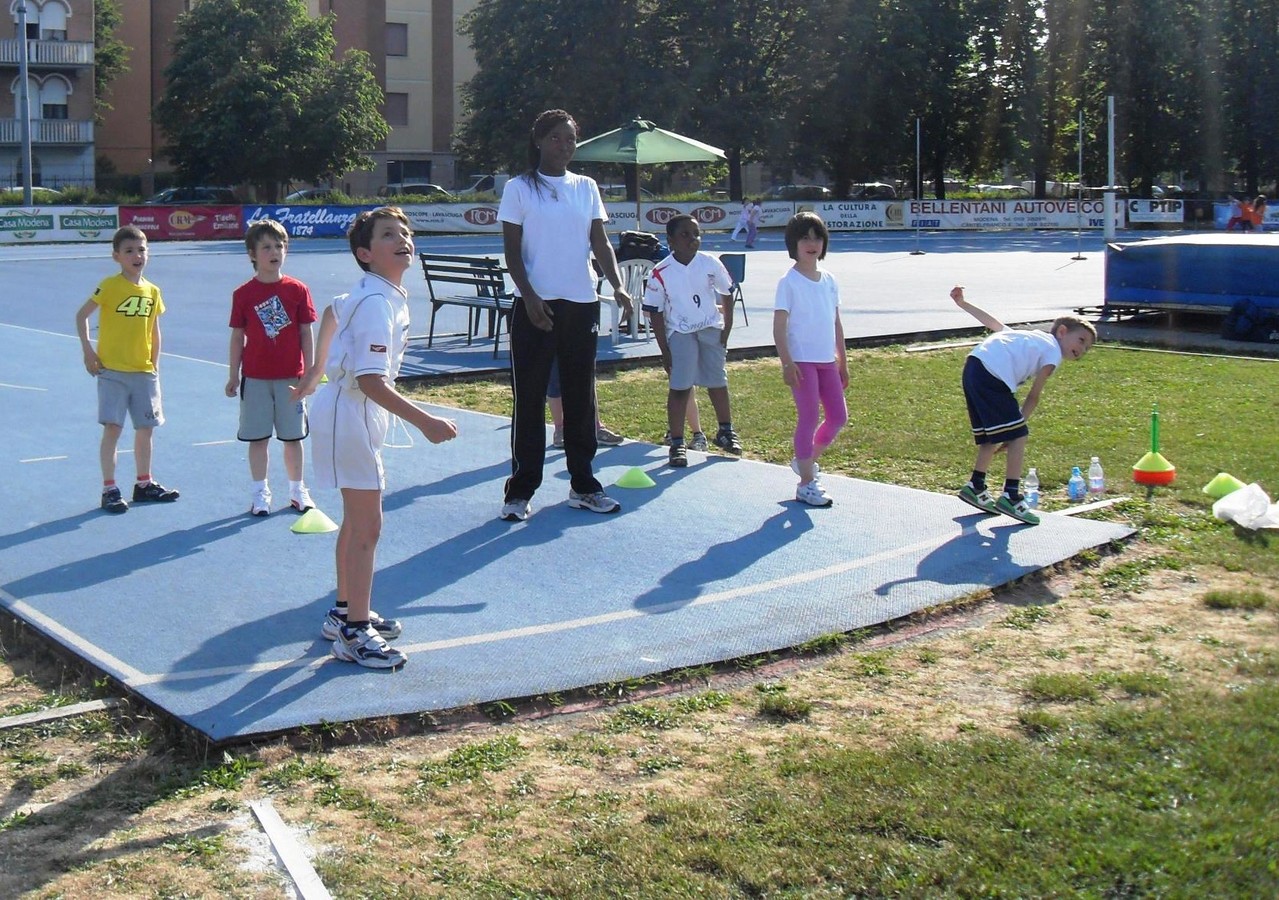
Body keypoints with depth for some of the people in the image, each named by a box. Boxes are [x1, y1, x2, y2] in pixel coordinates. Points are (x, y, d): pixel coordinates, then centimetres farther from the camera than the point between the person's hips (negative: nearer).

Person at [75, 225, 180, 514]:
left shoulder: (152, 291, 6)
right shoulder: (110, 286, -8)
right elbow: (82, 314, -5)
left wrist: (154, 364, 11)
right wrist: (87, 350, -11)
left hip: (144, 371, 5)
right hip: (113, 370, -5)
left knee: (145, 428, 11)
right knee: (113, 428, -5)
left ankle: (144, 484, 25)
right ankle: (109, 489, 2)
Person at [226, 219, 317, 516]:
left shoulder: (298, 290, -2)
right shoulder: (243, 294, -2)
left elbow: (306, 334, 1)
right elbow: (238, 337, 3)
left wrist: (309, 373, -2)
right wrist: (233, 375, 2)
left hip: (291, 377, 0)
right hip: (255, 378, 0)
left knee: (293, 436, 9)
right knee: (258, 438, 5)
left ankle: (297, 490, 23)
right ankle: (260, 492, 16)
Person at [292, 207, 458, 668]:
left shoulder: (380, 294, 7)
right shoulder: (377, 303, -23)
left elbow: (332, 312, 26)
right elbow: (371, 380, -29)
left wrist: (315, 372, 36)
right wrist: (425, 422, -30)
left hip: (358, 415, 10)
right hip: (349, 415, -10)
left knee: (356, 521, 19)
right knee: (366, 526, -5)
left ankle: (345, 612, 32)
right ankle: (354, 632, 3)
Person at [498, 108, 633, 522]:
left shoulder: (586, 188, 11)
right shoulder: (519, 189, 0)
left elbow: (601, 243, 7)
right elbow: (512, 251, -4)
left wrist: (617, 285, -9)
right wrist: (529, 296, -17)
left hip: (582, 305, 4)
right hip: (535, 305, -4)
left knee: (581, 395, 9)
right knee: (529, 397, -1)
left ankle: (582, 485, 19)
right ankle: (520, 490, 6)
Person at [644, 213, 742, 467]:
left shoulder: (710, 264, -7)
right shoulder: (660, 274, -13)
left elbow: (726, 296, 6)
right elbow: (655, 313, -7)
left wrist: (726, 332, 2)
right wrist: (665, 352, -7)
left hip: (712, 330, 3)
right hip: (680, 333, -2)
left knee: (718, 383, 12)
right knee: (679, 388, -5)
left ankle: (725, 432, 31)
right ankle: (677, 444, 1)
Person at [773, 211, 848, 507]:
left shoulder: (829, 280, 10)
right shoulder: (789, 282, -8)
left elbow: (836, 323, 15)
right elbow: (779, 326, -13)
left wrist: (843, 362, 16)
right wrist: (787, 363, -21)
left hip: (827, 361, 7)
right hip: (802, 361, -7)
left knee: (838, 416, 8)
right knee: (809, 418, -5)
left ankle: (806, 460, 29)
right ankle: (806, 484, 5)